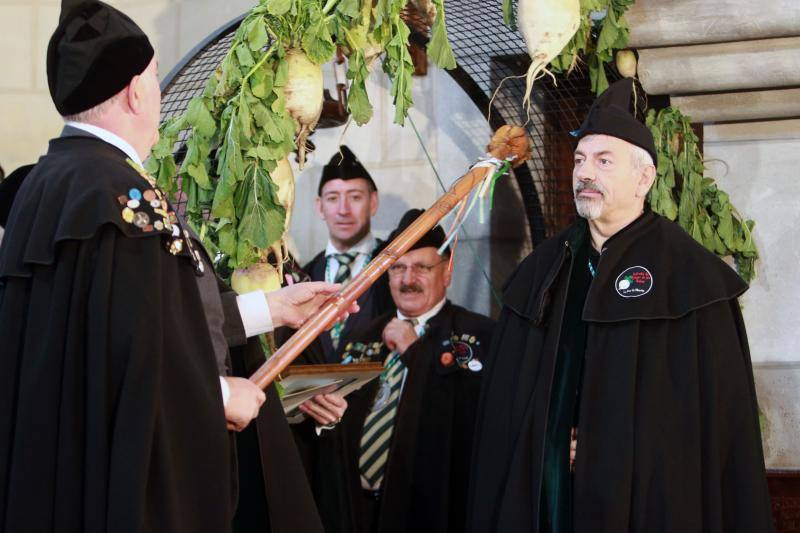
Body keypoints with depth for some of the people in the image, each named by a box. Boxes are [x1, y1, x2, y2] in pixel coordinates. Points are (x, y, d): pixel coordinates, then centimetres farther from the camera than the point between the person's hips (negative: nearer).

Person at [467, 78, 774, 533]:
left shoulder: (689, 273, -4)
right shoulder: (544, 271, 12)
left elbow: (721, 407, -9)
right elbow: (507, 396, 12)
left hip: (649, 492, -4)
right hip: (543, 491, 5)